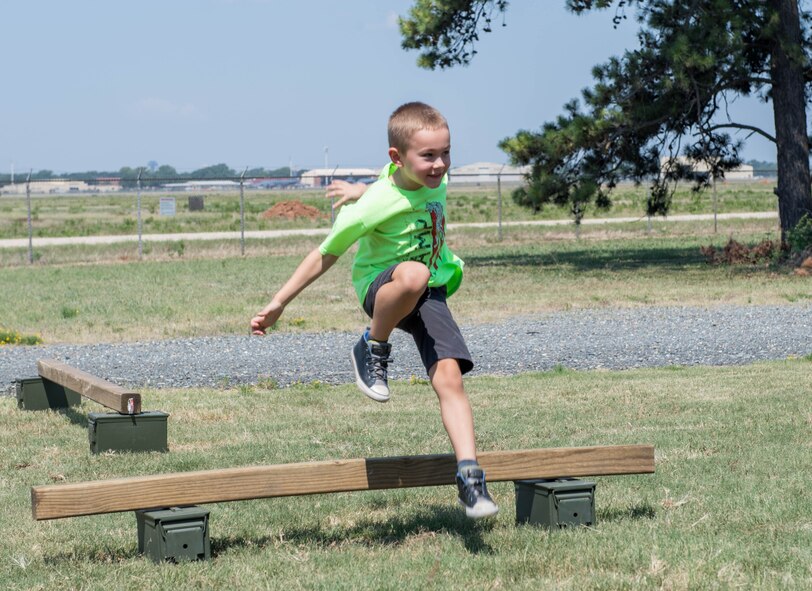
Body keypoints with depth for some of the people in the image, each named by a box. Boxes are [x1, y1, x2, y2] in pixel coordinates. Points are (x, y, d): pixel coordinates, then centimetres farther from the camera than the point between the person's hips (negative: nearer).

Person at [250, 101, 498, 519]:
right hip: (381, 286, -5)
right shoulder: (374, 208, -27)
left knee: (449, 378, -15)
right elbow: (325, 255, -15)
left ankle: (470, 476, -15)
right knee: (414, 274, -42)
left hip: (430, 295, 5)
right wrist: (278, 304, -10)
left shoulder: (435, 176, -9)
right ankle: (373, 351, -16)